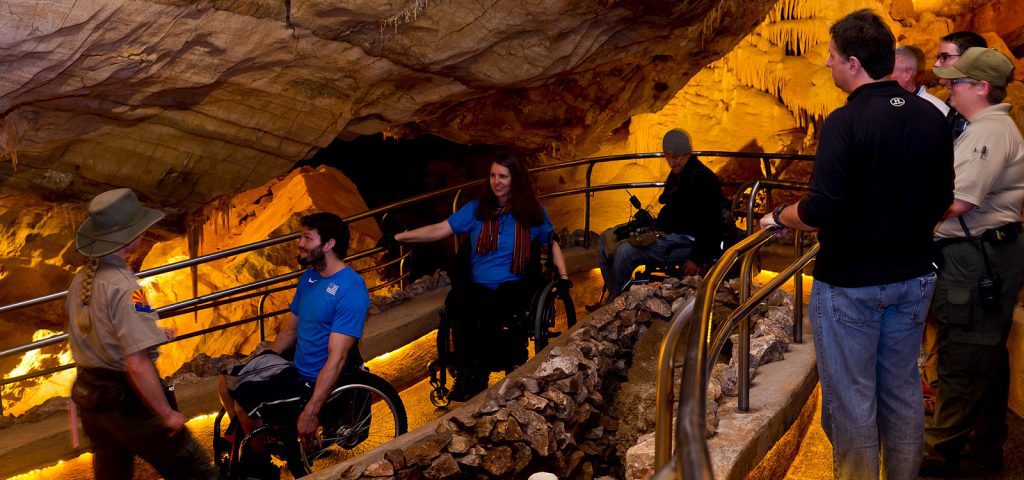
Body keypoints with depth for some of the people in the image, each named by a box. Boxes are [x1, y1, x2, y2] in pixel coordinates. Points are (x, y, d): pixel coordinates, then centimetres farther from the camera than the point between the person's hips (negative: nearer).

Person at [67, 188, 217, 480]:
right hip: (127, 401, -9)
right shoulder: (123, 288, -24)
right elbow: (137, 366, -28)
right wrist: (167, 414, -17)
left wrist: (150, 334, 26)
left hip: (89, 401, 9)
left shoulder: (80, 280, 3)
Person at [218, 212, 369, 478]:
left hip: (318, 382, -9)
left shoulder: (350, 289, -22)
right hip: (297, 368, 9)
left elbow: (337, 358, -26)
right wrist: (263, 364, 10)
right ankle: (250, 444, 25)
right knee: (228, 381, 10)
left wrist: (310, 412, -28)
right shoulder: (309, 277, 6)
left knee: (244, 400, -22)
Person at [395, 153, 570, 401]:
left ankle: (480, 372, -19)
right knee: (456, 299, -35)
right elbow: (439, 229, 5)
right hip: (477, 287, 2)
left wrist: (563, 276, 7)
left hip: (514, 287, -1)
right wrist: (399, 237, -4)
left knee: (494, 307, -38)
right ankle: (465, 373, -25)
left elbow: (552, 244, 20)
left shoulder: (531, 212, 9)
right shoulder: (477, 209, 11)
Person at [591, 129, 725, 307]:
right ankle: (614, 297, 7)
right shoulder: (676, 175, 14)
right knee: (607, 240, 4)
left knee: (627, 251, -27)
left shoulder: (704, 179, -15)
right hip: (669, 235, 10)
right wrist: (656, 228, 11)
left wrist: (697, 259, -22)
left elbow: (712, 225, -19)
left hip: (688, 241, -10)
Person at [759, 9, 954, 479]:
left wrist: (778, 216, -7)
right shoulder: (932, 118, 0)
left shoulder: (845, 122, -20)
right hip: (913, 278, 7)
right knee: (902, 391, 19)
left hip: (850, 284, -7)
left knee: (850, 400, 6)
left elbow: (820, 211, -25)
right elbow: (942, 199, 9)